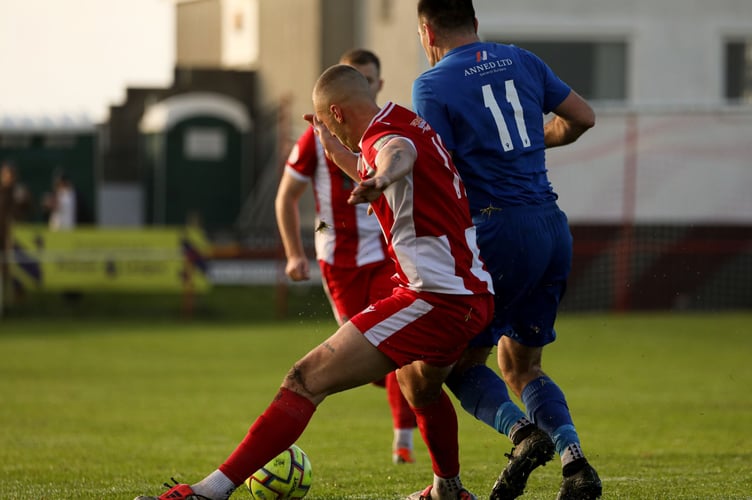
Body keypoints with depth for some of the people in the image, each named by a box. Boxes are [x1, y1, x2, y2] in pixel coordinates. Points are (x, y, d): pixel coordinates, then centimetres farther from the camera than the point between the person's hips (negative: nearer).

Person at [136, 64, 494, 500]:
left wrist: (381, 177, -61)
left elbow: (400, 152, -40)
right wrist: (342, 155, 49)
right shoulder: (411, 124, 18)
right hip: (479, 296, 10)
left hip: (433, 299, -10)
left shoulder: (384, 136, -11)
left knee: (308, 380, -14)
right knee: (419, 382, 40)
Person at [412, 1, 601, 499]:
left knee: (462, 362, 9)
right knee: (521, 366, 17)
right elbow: (583, 117, 17)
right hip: (554, 228, 6)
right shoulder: (522, 61, 11)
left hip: (499, 229, -6)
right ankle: (574, 458, -5)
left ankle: (523, 435, -17)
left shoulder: (433, 85, -6)